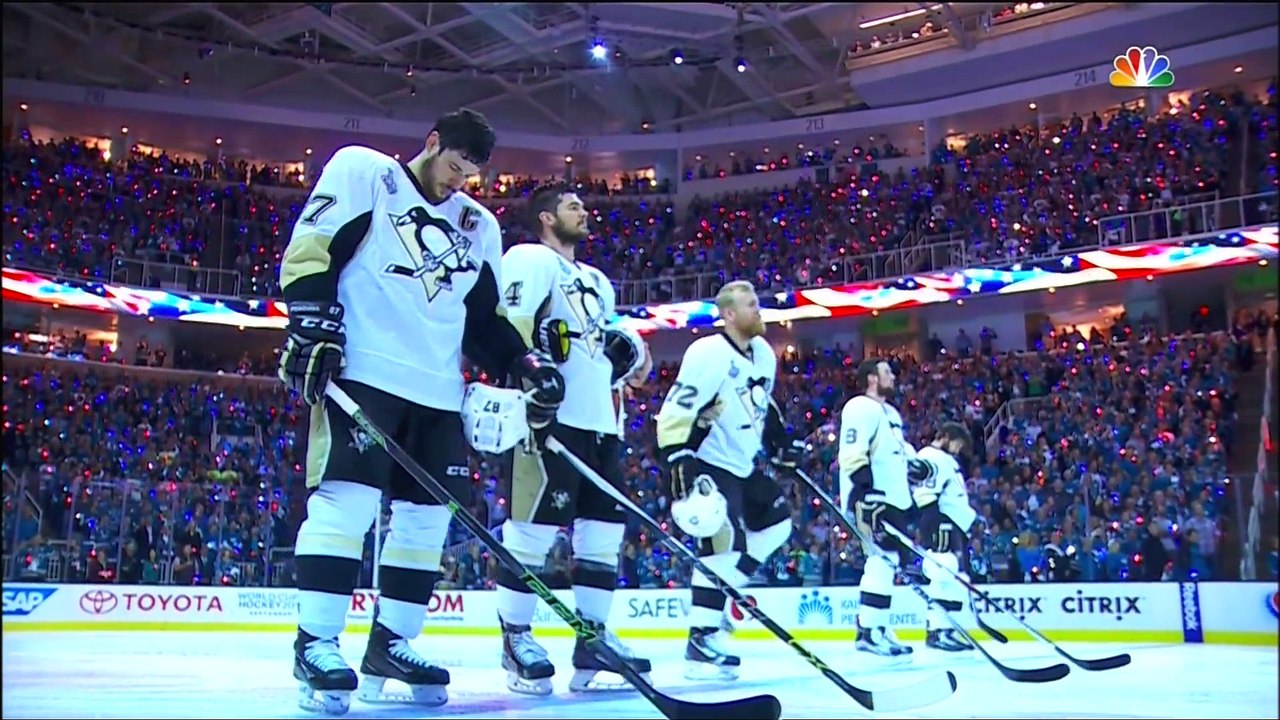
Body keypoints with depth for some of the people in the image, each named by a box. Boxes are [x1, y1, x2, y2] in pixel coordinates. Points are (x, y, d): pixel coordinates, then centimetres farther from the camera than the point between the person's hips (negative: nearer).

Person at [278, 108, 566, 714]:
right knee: (347, 498, -15)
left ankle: (390, 644, 13)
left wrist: (526, 366, 7)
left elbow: (486, 316, 21)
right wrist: (313, 325, -16)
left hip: (438, 390, 7)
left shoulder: (478, 225, 20)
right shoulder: (363, 172, 4)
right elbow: (308, 253, -4)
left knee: (427, 515, 4)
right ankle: (316, 642, -9)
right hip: (361, 372, -6)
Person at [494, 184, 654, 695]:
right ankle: (516, 638, 2)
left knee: (604, 529, 5)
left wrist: (627, 354, 11)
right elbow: (511, 326, -12)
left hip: (599, 421, 9)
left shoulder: (597, 281, 29)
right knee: (535, 526, -9)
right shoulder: (529, 259, 1)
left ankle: (593, 642, 10)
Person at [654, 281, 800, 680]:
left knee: (777, 523, 14)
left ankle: (724, 589, 17)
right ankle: (701, 641, -14)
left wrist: (781, 442, 20)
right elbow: (674, 412, -23)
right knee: (725, 543, -18)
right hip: (708, 464, -10)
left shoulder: (764, 353, 7)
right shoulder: (708, 354, -20)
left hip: (745, 465, 10)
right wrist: (679, 464, -29)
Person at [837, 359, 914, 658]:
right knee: (884, 556, -18)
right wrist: (866, 490, -26)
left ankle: (878, 626, 18)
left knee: (887, 559, 12)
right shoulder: (861, 408, -9)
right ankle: (869, 630, -20)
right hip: (871, 499, -11)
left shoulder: (891, 413, 23)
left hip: (893, 498, 11)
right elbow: (853, 454, -19)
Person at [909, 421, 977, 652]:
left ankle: (947, 628, 11)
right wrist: (931, 508, -27)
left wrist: (972, 517, 29)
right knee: (946, 574, -18)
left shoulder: (948, 461, 28)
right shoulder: (931, 457, -6)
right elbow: (914, 476, -24)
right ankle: (937, 629, -22)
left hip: (956, 525, 11)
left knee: (958, 576, 8)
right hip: (941, 523, -11)